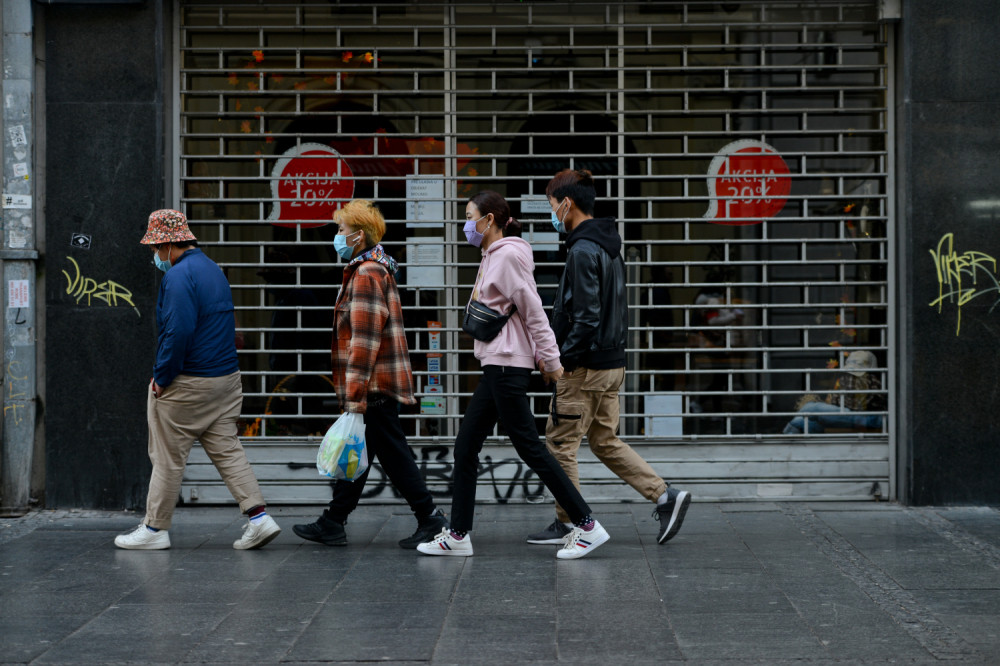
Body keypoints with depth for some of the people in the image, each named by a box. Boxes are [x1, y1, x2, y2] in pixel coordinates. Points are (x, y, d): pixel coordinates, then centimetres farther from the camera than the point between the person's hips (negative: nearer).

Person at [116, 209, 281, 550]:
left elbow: (178, 331, -26)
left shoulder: (179, 276, -16)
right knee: (227, 449, 9)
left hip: (187, 384, -9)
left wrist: (161, 377, -16)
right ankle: (258, 517, 0)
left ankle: (155, 528, 12)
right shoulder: (213, 269, 14)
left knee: (168, 457, 3)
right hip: (226, 378, 9)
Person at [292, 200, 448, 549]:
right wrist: (353, 392, 23)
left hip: (375, 386, -10)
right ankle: (333, 523, 22)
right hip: (380, 385, 10)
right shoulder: (377, 270, 17)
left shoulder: (366, 275, -16)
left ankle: (430, 518, 2)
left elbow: (364, 340, -22)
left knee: (393, 453, -4)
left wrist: (355, 395, -23)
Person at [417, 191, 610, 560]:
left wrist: (550, 358, -13)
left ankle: (587, 525, 0)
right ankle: (458, 535, 16)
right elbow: (528, 312, 17)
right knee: (466, 446, 10)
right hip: (497, 365, 10)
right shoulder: (492, 257, 16)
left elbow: (532, 309, -14)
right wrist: (541, 356, 14)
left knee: (529, 447, -6)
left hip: (508, 365, -10)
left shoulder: (508, 255, -13)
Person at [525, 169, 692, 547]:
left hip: (586, 368, -10)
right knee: (605, 441, 16)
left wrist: (561, 358, -15)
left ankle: (568, 523, 10)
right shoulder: (609, 246, 13)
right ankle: (666, 496, 9)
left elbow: (586, 319, -23)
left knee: (560, 443, 3)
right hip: (612, 363, 10)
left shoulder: (583, 251, -18)